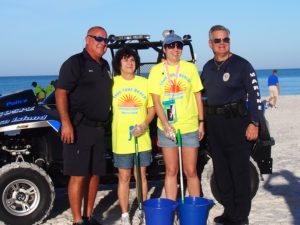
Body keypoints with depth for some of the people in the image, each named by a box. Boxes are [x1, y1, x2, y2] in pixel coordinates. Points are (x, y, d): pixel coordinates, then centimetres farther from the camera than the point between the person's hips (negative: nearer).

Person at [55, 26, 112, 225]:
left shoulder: (104, 66, 18)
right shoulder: (75, 63, -6)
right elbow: (61, 93, -14)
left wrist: (106, 123, 19)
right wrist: (66, 122, -23)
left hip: (99, 128, 8)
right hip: (79, 128, -8)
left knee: (95, 174, 11)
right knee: (78, 175, -6)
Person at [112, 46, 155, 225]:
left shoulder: (144, 83, 6)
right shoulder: (112, 83, 0)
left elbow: (152, 108, 8)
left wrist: (144, 125, -9)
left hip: (142, 139, 2)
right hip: (121, 140, -2)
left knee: (141, 176, 10)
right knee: (124, 177, 5)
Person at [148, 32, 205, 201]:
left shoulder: (190, 68, 3)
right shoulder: (156, 70, 1)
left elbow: (198, 97, 7)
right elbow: (156, 101, -2)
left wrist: (201, 123, 3)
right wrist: (166, 126, -12)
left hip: (190, 127, 0)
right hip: (167, 128, 0)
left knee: (191, 171, 5)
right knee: (171, 171, 7)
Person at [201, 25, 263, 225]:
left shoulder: (242, 65, -5)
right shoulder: (207, 67, 12)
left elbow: (255, 95, -7)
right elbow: (201, 93, 25)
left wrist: (254, 123, -12)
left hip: (236, 121, -6)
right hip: (214, 123, 6)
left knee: (240, 170, -2)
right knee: (221, 170, 11)